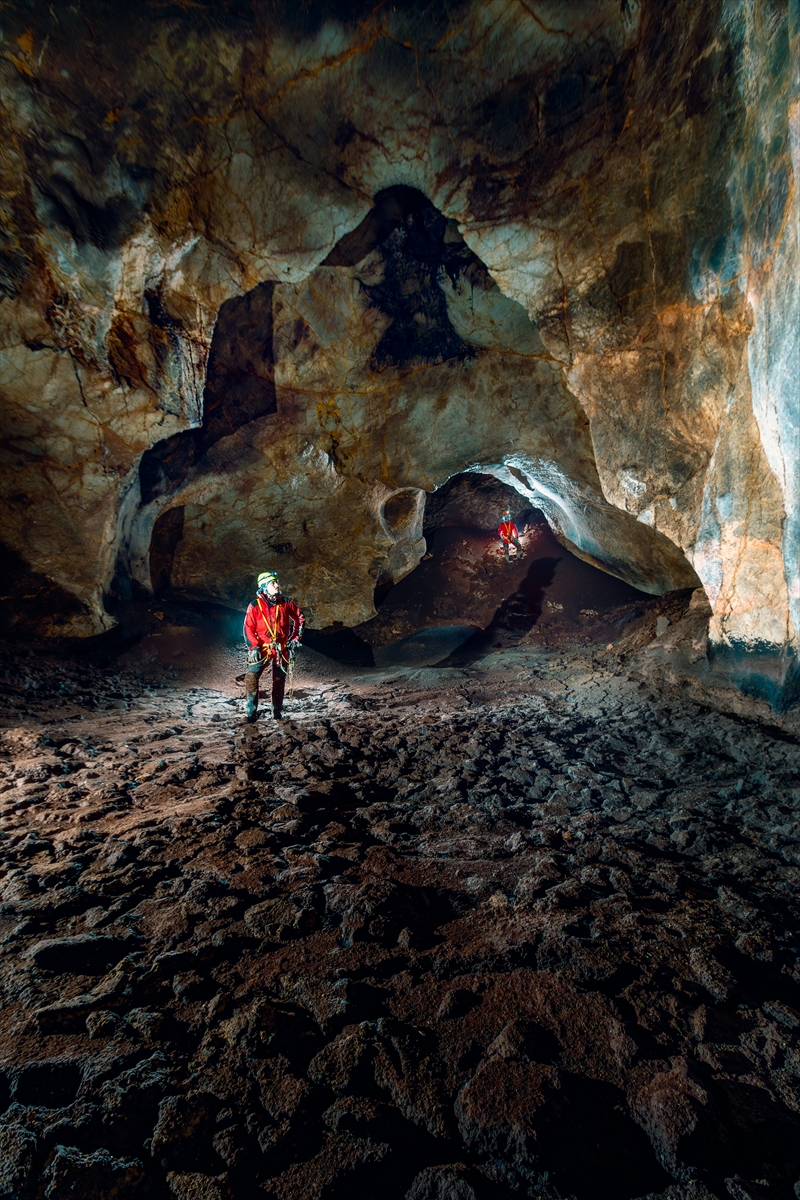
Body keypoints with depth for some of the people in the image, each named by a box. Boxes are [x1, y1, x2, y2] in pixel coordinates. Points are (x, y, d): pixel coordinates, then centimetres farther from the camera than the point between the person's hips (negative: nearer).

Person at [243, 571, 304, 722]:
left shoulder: (286, 603, 1)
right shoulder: (255, 607, -6)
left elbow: (299, 618, 15)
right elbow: (248, 628, -3)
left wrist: (295, 638, 11)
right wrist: (254, 647, -13)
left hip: (281, 650, 2)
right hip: (262, 649, -2)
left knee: (279, 682, 9)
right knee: (251, 678, -18)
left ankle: (277, 713, 22)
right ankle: (251, 712, -11)